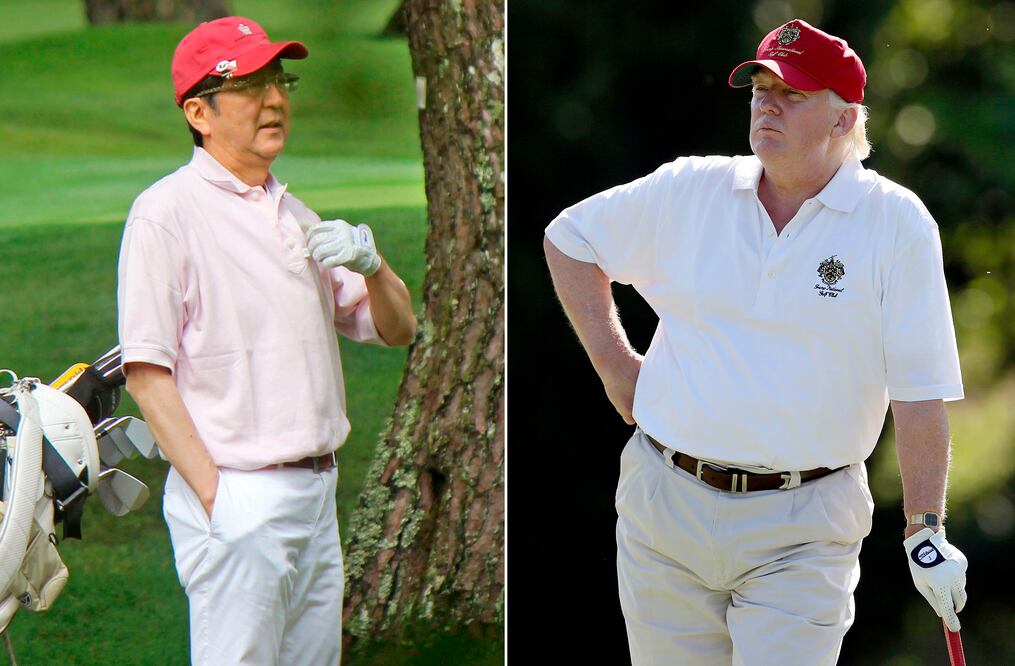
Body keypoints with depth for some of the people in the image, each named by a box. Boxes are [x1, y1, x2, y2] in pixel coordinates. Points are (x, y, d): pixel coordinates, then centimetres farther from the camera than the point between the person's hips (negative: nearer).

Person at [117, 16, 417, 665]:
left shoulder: (294, 215, 17)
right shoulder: (167, 211, -8)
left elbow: (396, 328, 20)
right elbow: (146, 370, -13)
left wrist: (371, 265, -2)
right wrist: (214, 497, -19)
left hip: (316, 489, 8)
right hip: (235, 498, -8)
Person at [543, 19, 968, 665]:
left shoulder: (896, 221, -4)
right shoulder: (690, 189, 4)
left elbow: (920, 392, -6)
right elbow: (569, 238, 18)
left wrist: (926, 531, -10)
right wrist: (614, 364, 11)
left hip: (802, 532, -3)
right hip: (663, 508, 3)